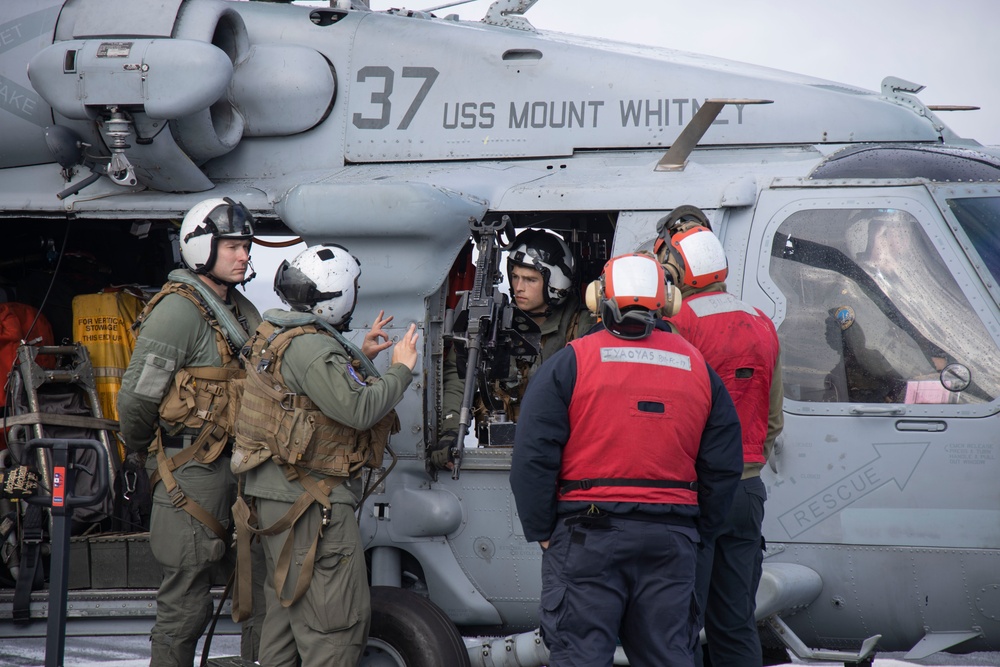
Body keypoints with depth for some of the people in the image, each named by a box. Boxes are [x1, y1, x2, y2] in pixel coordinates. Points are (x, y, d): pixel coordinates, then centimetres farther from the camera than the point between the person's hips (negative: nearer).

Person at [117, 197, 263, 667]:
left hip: (236, 465, 9)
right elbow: (135, 397, -12)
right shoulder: (179, 311, -13)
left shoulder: (241, 311, 15)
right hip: (192, 470, -9)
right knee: (186, 603, -7)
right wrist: (143, 450, 1)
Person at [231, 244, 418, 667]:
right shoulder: (311, 348, -19)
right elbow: (358, 409, -26)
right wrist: (401, 370, -13)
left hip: (276, 496, 11)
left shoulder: (280, 335, 13)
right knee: (339, 616, -10)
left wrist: (358, 357, 19)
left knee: (287, 607, 18)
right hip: (309, 504, -11)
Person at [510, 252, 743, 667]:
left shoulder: (568, 364, -2)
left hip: (587, 538, -3)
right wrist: (698, 531, 19)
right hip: (671, 539, 4)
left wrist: (540, 532, 1)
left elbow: (533, 458, -6)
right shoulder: (698, 368, 10)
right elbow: (724, 465, 12)